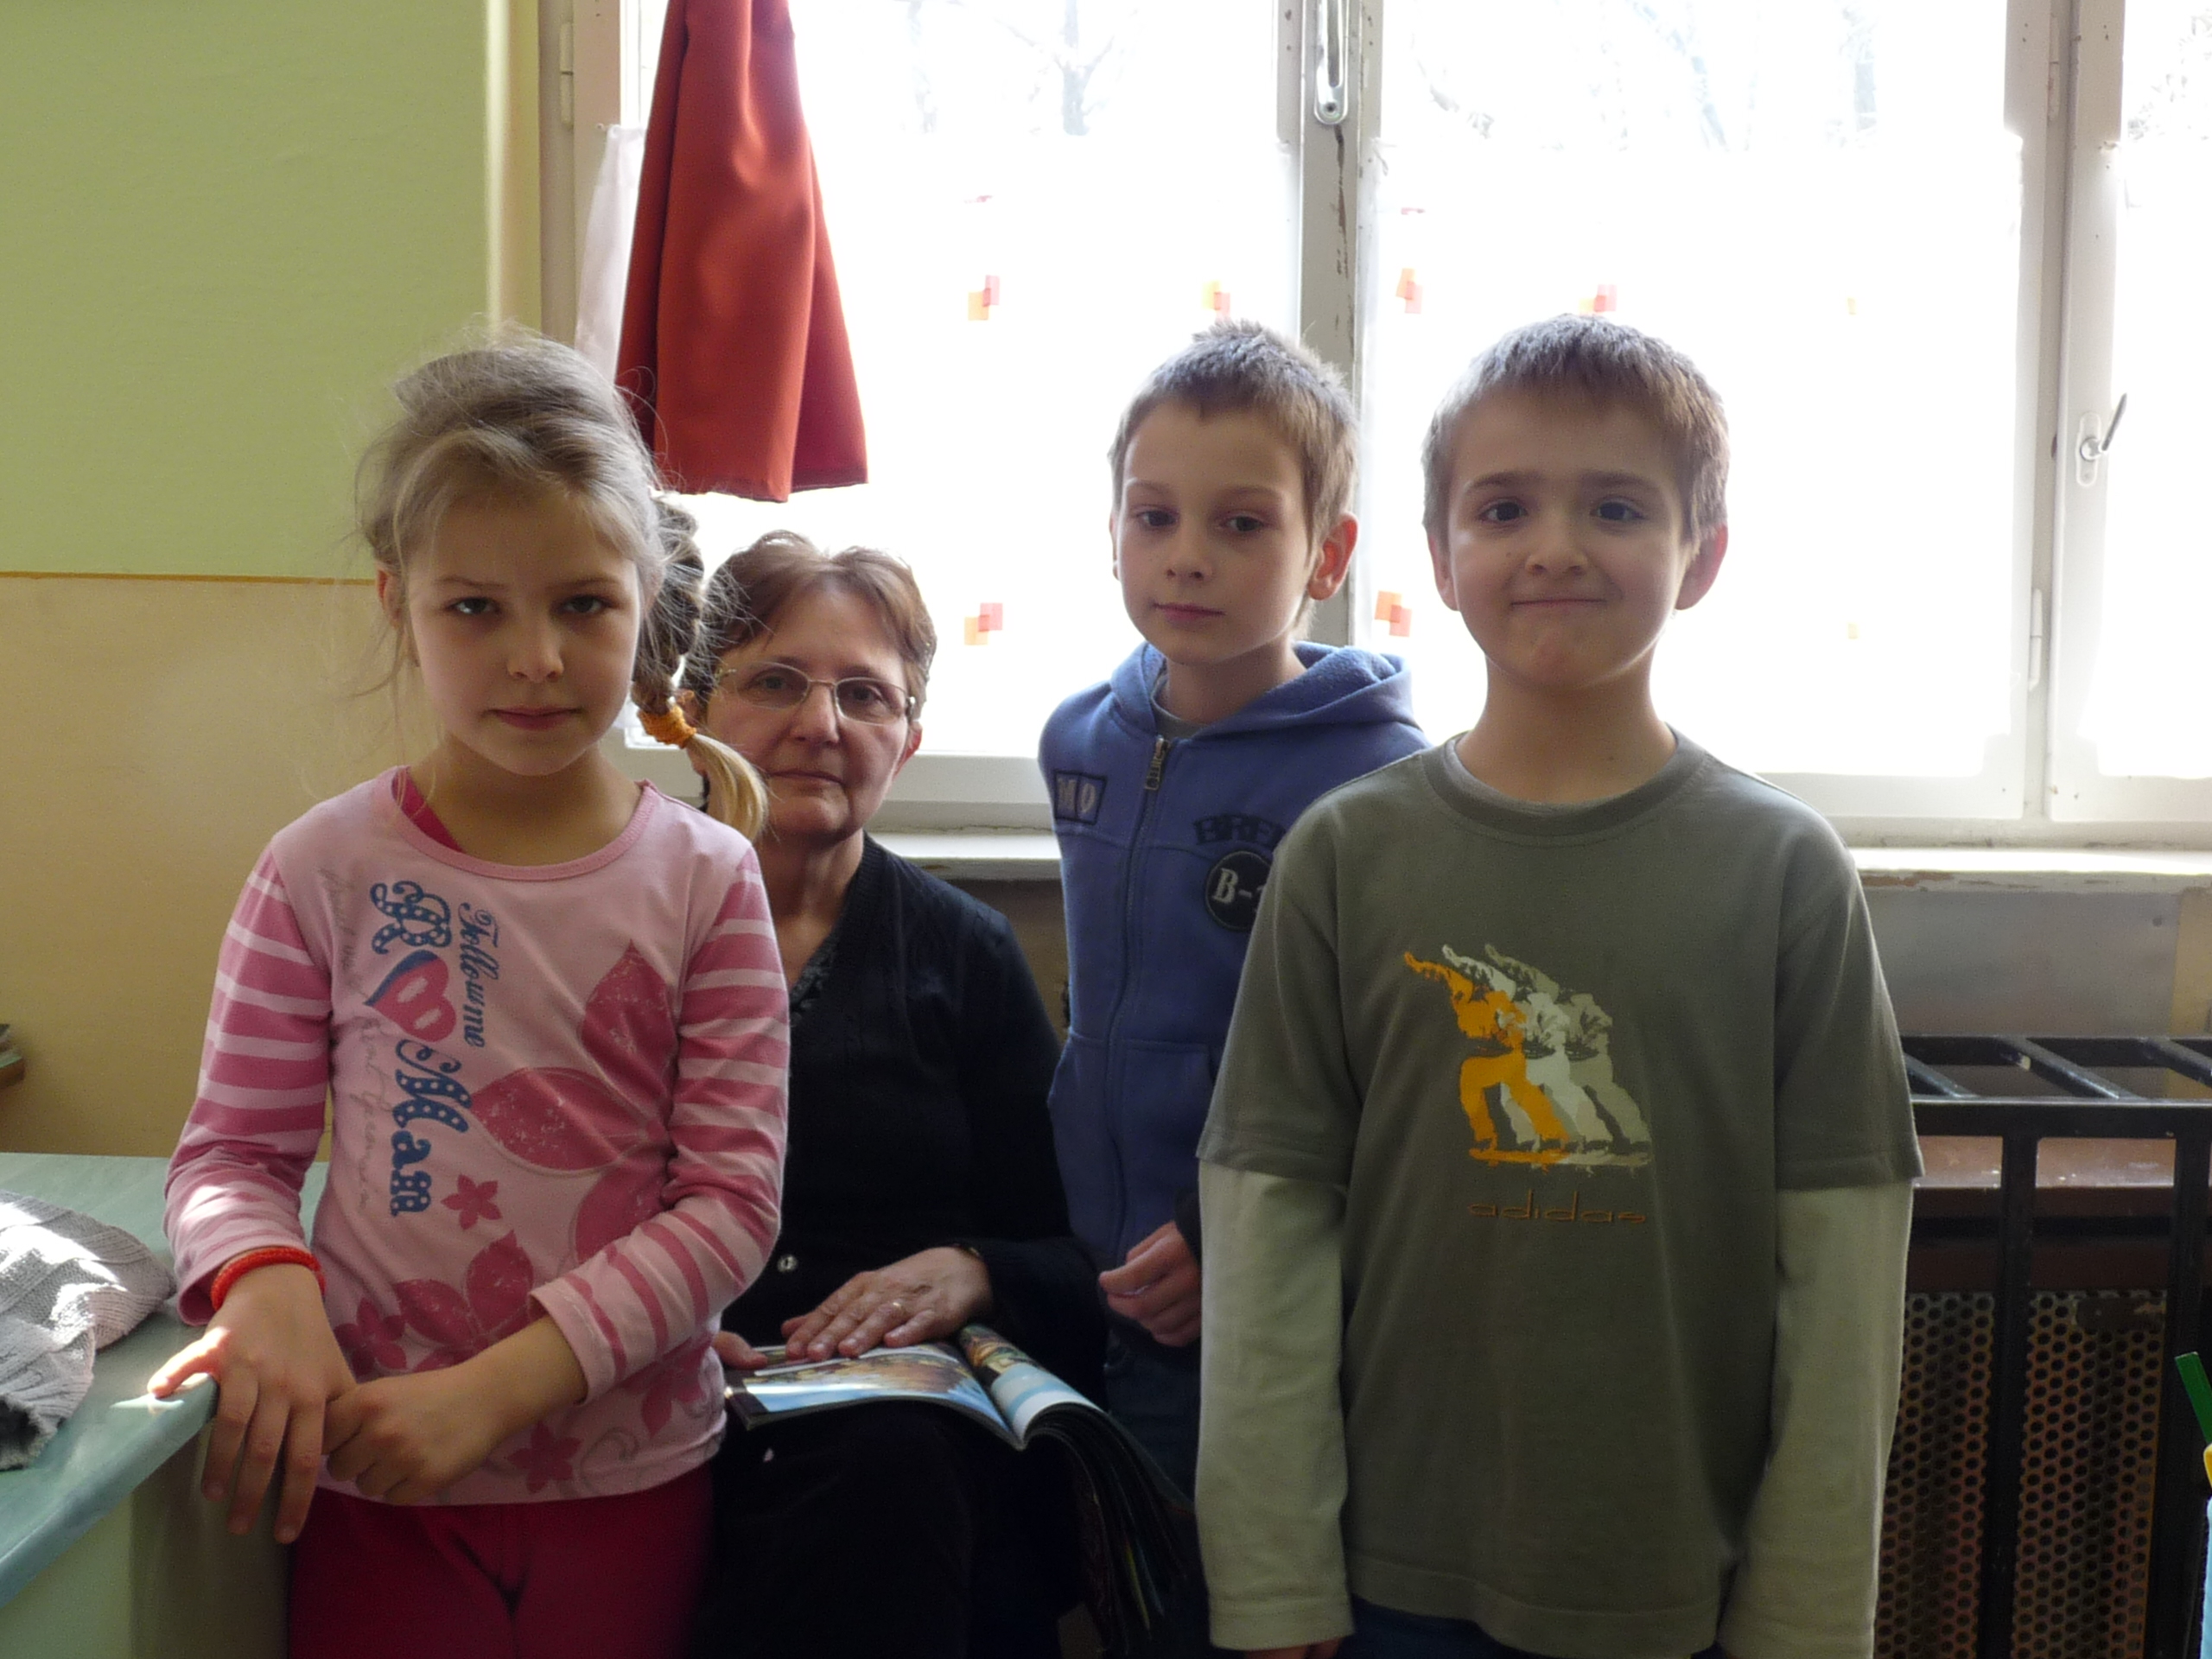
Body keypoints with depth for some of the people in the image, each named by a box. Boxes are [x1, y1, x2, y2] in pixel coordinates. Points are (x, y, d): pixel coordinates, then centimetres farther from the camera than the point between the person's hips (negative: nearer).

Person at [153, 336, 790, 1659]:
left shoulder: (705, 879, -6)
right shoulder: (327, 874, -5)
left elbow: (734, 1199, -10)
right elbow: (232, 1151, 0)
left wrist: (500, 1385, -19)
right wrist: (266, 1285, -23)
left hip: (634, 1483, 1)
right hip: (377, 1480, 0)